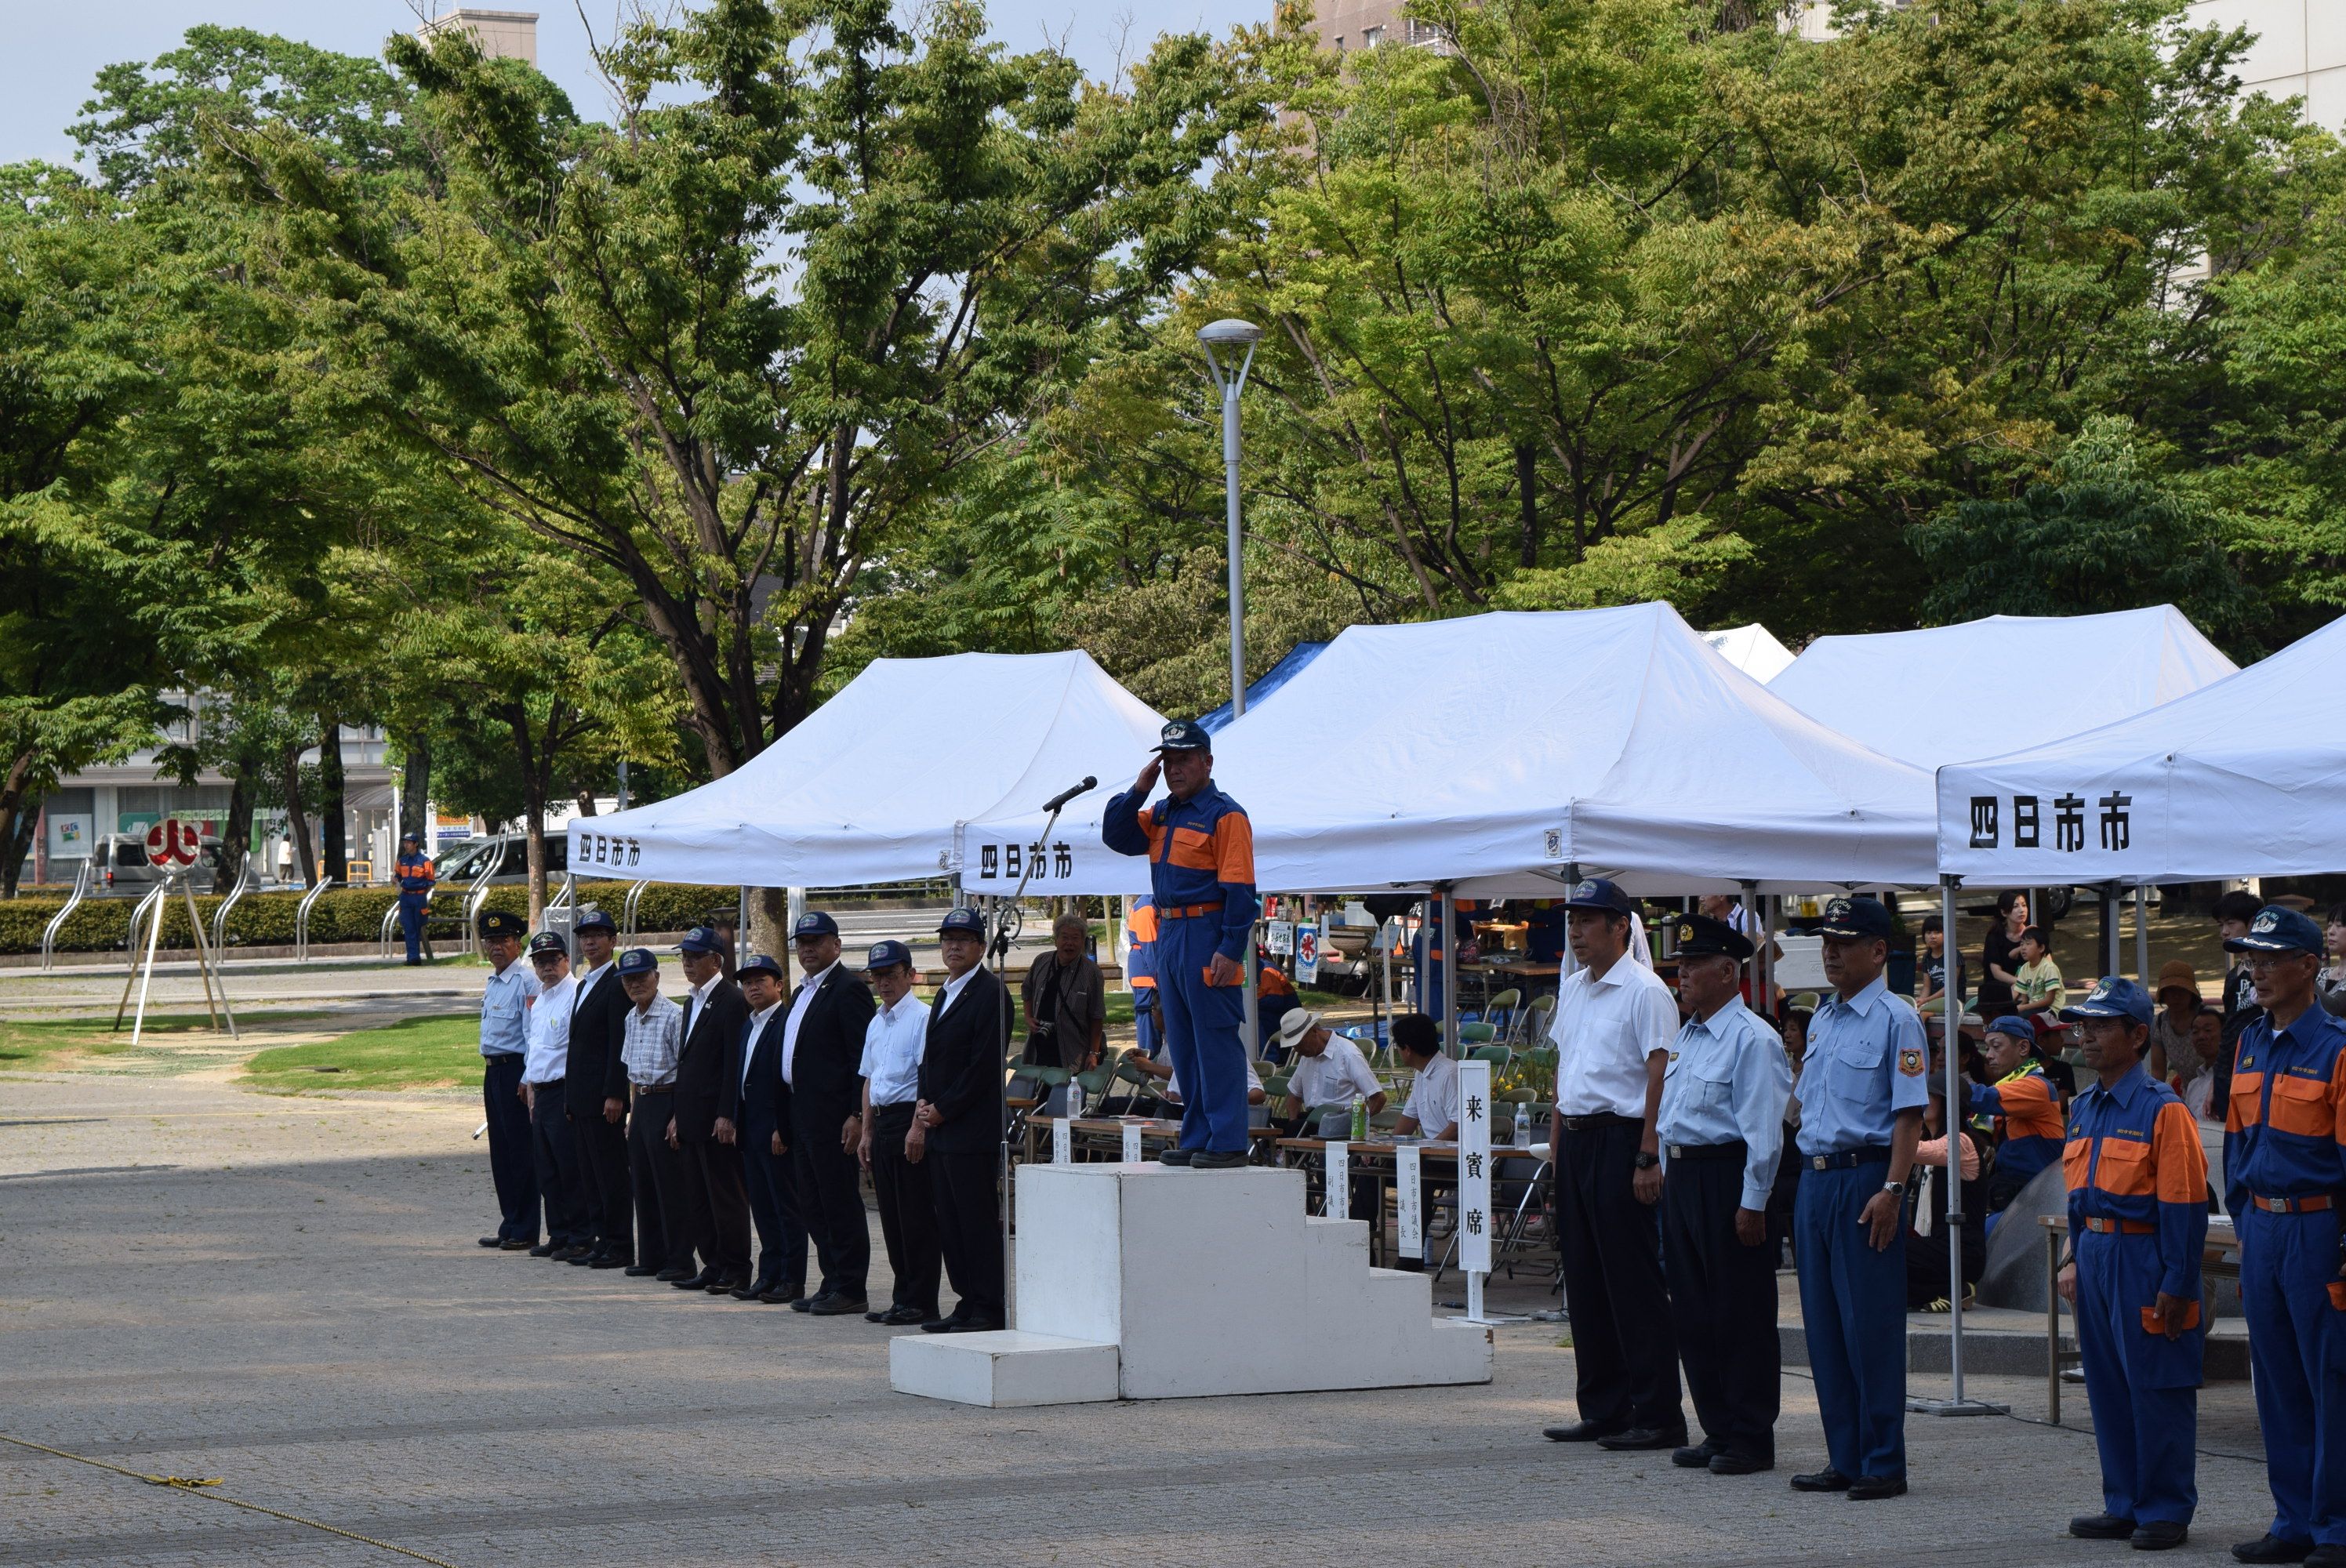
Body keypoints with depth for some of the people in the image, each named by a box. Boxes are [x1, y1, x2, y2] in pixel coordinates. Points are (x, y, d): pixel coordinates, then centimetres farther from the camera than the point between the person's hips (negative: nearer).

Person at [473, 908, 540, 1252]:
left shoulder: (527, 981, -13)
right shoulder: (492, 982, 16)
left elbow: (533, 1033, -16)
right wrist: (491, 1070, 18)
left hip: (517, 1070, -10)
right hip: (493, 1070, 10)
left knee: (521, 1152, -5)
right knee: (500, 1152, 12)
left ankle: (525, 1231, 0)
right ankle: (510, 1227, 19)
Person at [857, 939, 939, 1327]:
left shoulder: (922, 1017, -10)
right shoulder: (876, 1023, 17)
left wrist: (917, 1127, -21)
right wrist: (867, 1131, 18)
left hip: (911, 1118, -9)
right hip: (883, 1122, 9)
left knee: (917, 1217, -5)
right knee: (892, 1218, 10)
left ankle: (921, 1302, -2)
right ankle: (903, 1298, 16)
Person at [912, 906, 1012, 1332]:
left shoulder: (990, 994, -9)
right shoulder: (945, 994, 19)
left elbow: (984, 1066, -15)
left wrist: (940, 1110, -11)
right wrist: (922, 1112, 9)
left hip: (972, 1132, -9)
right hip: (940, 1130, 9)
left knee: (978, 1221, -7)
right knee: (949, 1224, 9)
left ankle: (990, 1309, -3)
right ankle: (968, 1303, 14)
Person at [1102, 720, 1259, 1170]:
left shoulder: (1224, 816, -9)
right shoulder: (1161, 815, 16)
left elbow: (1239, 890, -13)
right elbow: (1115, 836, 14)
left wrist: (1230, 951, -19)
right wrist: (1139, 790, 2)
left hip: (1207, 936, -9)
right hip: (1169, 935, 9)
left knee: (1216, 1042, -7)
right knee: (1183, 1047, 11)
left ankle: (1228, 1143, -5)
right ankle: (1196, 1139, 17)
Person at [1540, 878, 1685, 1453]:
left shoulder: (1645, 991, -10)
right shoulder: (1572, 989, 15)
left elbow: (1660, 1077, -15)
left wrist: (1649, 1157, -20)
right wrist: (1560, 1143, 16)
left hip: (1620, 1140, -9)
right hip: (1576, 1141, 9)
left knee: (1634, 1282, -7)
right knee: (1585, 1281, 10)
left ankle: (1657, 1416, -3)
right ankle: (1603, 1411, 17)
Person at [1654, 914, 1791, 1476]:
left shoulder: (1752, 1039, -12)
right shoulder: (1686, 1037, 16)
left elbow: (1763, 1130, -16)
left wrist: (1752, 1203, -20)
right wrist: (1666, 1174, 19)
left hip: (1727, 1179, -9)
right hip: (1682, 1178, 9)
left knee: (1740, 1317, -4)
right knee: (1691, 1315, 11)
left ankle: (1750, 1440, 2)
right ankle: (1717, 1431, 18)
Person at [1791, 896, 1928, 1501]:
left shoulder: (1895, 1020, -8)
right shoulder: (1822, 1020, 16)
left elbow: (1909, 1114, -13)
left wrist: (1891, 1190, -21)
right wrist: (1807, 1183, 16)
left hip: (1864, 1178, -8)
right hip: (1815, 1176, 8)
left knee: (1871, 1324, -5)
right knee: (1823, 1323, 9)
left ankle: (1884, 1463, 1)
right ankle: (1844, 1458, 16)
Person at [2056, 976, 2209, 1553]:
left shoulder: (2162, 1109, -12)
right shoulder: (2083, 1109, 12)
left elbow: (2184, 1205, -14)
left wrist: (2175, 1287, -16)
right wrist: (2075, 1258, 16)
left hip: (2143, 1261, -8)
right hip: (2095, 1260, 8)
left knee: (2157, 1391, -2)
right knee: (2107, 1387, 12)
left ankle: (2167, 1511, 5)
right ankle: (2125, 1504, 20)